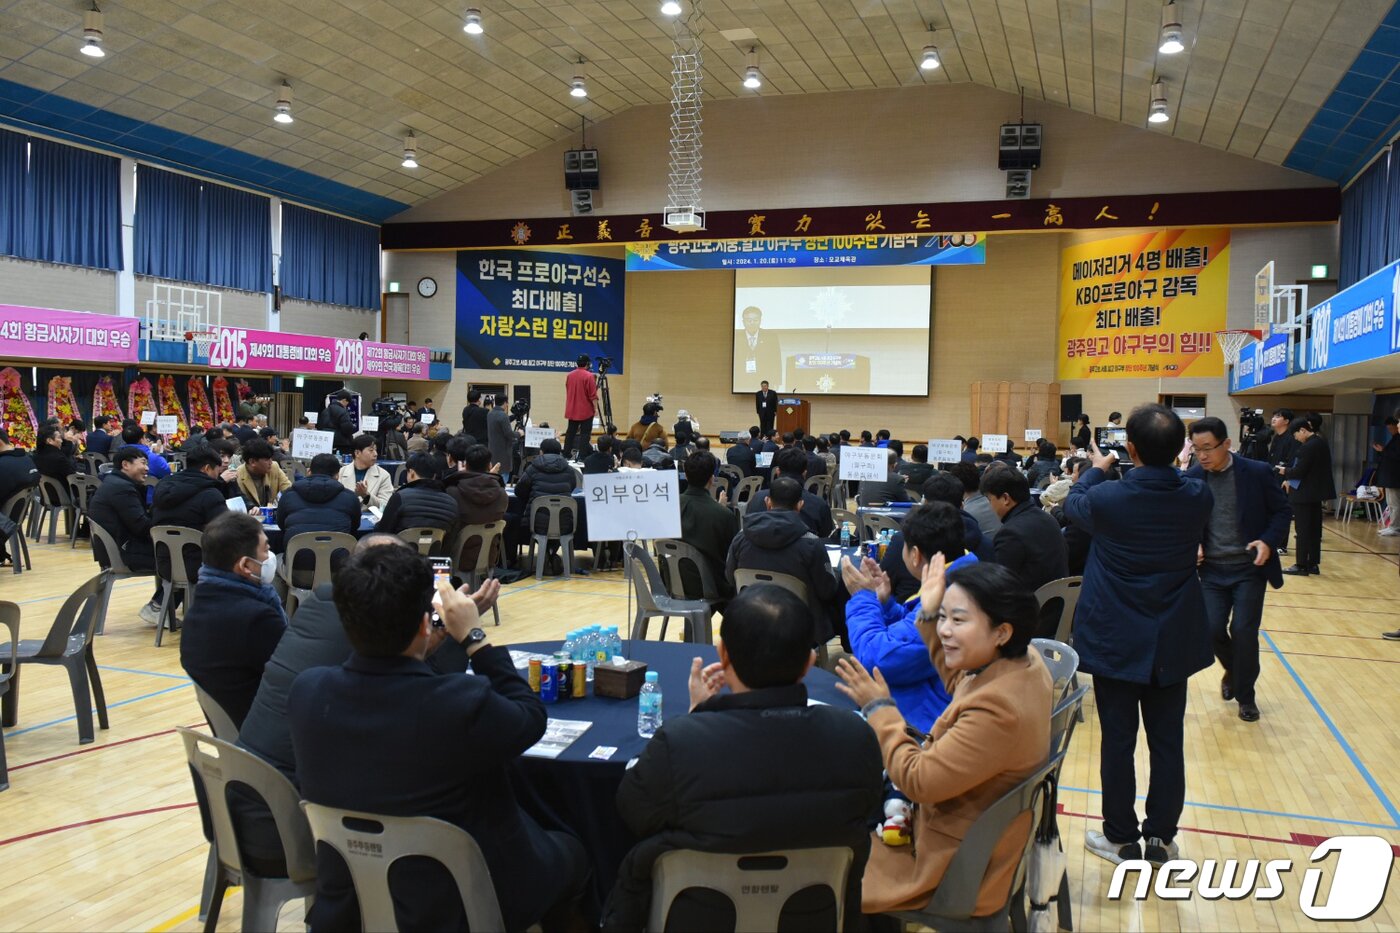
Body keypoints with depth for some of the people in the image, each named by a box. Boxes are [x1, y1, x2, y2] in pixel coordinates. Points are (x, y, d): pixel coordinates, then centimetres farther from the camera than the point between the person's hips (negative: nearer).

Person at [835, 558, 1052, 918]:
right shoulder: (1025, 662, -9)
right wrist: (929, 615, 4)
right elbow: (958, 681, 13)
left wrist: (879, 708, -17)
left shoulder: (997, 710, -35)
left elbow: (918, 780, -27)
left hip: (957, 865, -9)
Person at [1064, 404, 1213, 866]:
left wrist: (1097, 469, 22)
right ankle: (1160, 840, 23)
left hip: (1114, 639, -3)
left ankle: (1122, 838, 19)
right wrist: (1167, 465, 23)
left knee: (1117, 741, 8)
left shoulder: (1106, 498, -17)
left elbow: (1072, 503, 6)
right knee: (1167, 742, 12)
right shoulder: (1198, 496, -10)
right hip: (1173, 641, 3)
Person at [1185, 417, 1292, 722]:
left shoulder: (1257, 472, -10)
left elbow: (1282, 511, -1)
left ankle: (1245, 695, 15)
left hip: (1249, 568, -2)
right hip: (1212, 569, 2)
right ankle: (1232, 671, 31)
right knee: (1212, 629, -3)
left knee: (1243, 630, -7)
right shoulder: (1192, 477, -3)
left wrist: (1268, 541, -17)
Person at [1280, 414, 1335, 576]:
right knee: (1314, 529, 13)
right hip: (1317, 491, 9)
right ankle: (1313, 564, 19)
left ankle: (1301, 565, 2)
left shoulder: (1307, 447, -21)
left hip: (1304, 494, -9)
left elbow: (1299, 471, -21)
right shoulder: (1321, 441, 9)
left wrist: (1285, 471, -2)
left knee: (1303, 530, -3)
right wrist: (1290, 478, 10)